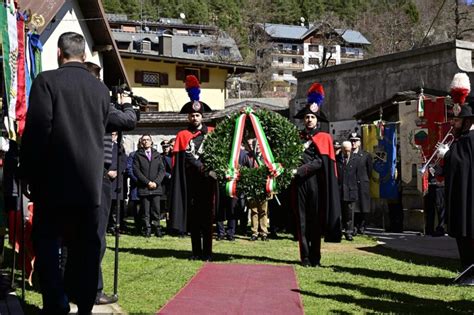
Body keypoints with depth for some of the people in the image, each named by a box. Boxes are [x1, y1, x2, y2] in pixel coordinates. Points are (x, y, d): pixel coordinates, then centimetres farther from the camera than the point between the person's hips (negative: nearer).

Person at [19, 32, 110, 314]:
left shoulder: (47, 81, -7)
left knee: (47, 246, 6)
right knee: (86, 247, 9)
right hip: (91, 182, 4)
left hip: (54, 180, -4)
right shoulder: (101, 89, 6)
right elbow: (101, 133, 11)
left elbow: (36, 131, -10)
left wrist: (29, 174, -2)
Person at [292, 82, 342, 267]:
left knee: (316, 219, 1)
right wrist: (302, 147, -9)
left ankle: (315, 258, 6)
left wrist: (300, 169, -15)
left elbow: (320, 162, -6)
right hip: (300, 182, 2)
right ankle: (305, 257, 4)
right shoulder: (298, 137, 15)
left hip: (315, 182, -2)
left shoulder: (323, 138, 5)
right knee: (302, 220, 1)